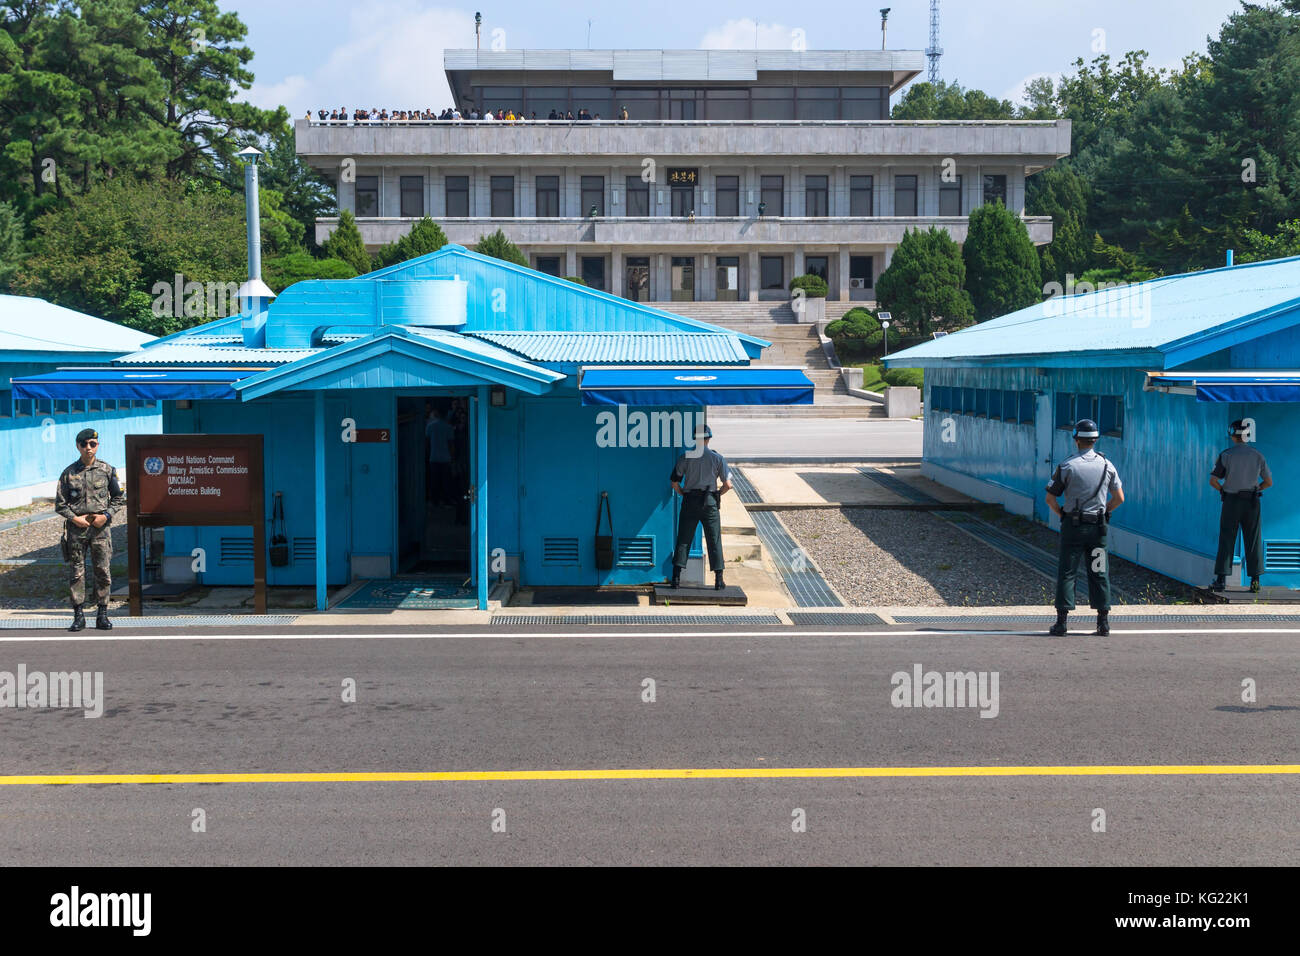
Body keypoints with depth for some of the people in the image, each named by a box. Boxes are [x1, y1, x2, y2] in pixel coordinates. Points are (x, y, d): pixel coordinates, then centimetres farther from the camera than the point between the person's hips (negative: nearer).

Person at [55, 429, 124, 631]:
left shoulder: (107, 470, 5)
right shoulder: (69, 473, 4)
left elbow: (118, 498, 10)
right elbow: (60, 504, 7)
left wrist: (107, 515, -5)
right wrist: (74, 518, -8)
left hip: (100, 527, 0)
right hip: (76, 527, 0)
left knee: (103, 571, 1)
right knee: (76, 572, 1)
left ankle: (102, 615, 8)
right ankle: (78, 616, 7)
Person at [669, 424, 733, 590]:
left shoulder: (686, 458, -1)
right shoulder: (717, 458, -1)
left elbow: (674, 482, -1)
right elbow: (728, 484, -5)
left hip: (689, 501, 0)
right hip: (709, 502, 0)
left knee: (683, 540, 5)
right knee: (714, 541, 6)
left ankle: (676, 577, 0)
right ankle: (719, 579, 5)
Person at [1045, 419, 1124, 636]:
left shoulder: (1067, 466, -7)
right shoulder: (1107, 465, 3)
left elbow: (1050, 498, -6)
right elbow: (1119, 498, 8)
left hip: (1073, 526, -3)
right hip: (1098, 527, 3)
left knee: (1066, 572, 1)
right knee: (1099, 573, 9)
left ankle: (1061, 621, -3)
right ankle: (1104, 622, 10)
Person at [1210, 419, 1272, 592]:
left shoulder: (1226, 455, -7)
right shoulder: (1257, 455, 1)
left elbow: (1213, 481, -8)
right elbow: (1269, 482, 6)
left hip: (1231, 502, -2)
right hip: (1252, 503, 2)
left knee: (1226, 542, 2)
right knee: (1253, 542, 7)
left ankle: (1221, 580, -3)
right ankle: (1255, 580, 4)